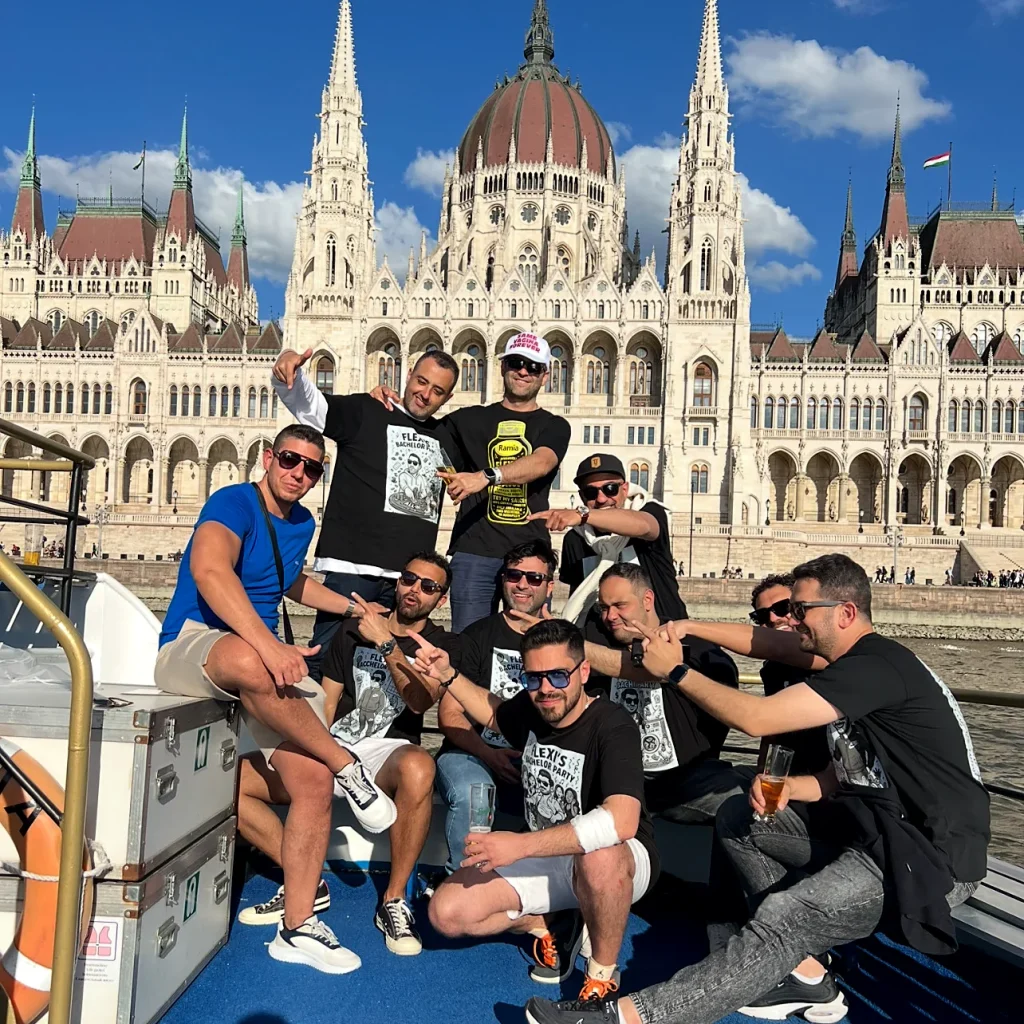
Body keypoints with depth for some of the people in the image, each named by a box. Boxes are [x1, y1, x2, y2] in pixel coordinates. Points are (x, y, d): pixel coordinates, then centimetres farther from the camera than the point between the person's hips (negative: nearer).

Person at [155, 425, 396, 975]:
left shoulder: (301, 523, 15)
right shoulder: (234, 503, -10)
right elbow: (209, 570, -32)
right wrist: (268, 645, -42)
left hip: (269, 669, 7)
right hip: (190, 649, -7)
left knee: (314, 780, -13)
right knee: (247, 660, -43)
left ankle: (296, 926, -1)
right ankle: (349, 768, -24)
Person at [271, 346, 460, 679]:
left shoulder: (445, 438, 18)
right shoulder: (364, 411, 2)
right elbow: (306, 402, -10)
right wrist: (289, 365, -29)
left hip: (410, 577, 5)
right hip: (351, 567, -5)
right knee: (324, 660, -7)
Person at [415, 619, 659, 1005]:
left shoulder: (612, 726, -26)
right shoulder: (530, 709, -7)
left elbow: (621, 821, -42)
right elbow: (495, 713, 20)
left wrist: (519, 845, -41)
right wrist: (447, 676, 5)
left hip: (620, 862, -6)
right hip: (544, 857, 6)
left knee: (599, 854, -42)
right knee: (446, 912, -9)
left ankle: (604, 975, -14)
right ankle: (549, 924, 13)